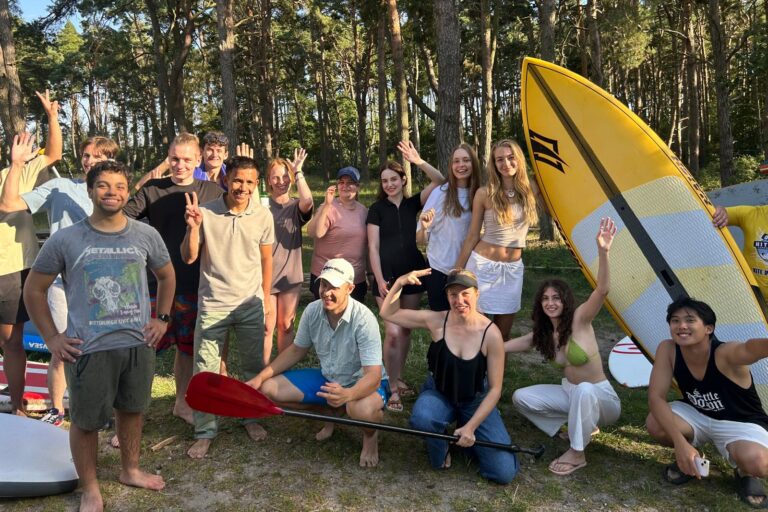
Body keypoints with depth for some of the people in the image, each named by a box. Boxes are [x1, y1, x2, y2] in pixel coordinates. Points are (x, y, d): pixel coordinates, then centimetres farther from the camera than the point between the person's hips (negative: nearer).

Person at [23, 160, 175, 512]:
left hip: (139, 344, 3)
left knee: (132, 409, 19)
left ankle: (130, 470, 42)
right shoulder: (65, 240, -8)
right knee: (86, 421, 10)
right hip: (88, 349, -2)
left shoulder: (147, 235, -2)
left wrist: (162, 318, 7)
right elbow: (34, 289, 3)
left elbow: (166, 276, 15)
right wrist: (51, 338, -2)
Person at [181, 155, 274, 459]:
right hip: (212, 304, -1)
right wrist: (192, 226, -21)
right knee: (205, 371, 4)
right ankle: (205, 431, 18)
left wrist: (264, 299, 10)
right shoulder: (206, 213, -8)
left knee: (255, 367, 11)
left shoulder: (263, 216, -2)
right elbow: (189, 258, -6)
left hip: (251, 304, 2)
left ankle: (251, 417, 31)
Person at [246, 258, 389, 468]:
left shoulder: (363, 320, -29)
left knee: (363, 409, -42)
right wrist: (261, 377, -2)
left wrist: (347, 394, -53)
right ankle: (333, 411, 11)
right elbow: (297, 350, 6)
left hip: (362, 384, -6)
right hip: (327, 379, 6)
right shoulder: (312, 311, -11)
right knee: (269, 388, -5)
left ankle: (370, 436, -1)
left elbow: (373, 376, -33)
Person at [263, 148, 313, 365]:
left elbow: (307, 201, -19)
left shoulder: (296, 207, 5)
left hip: (291, 275, 2)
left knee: (286, 326, 13)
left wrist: (298, 171, -14)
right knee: (267, 327, 2)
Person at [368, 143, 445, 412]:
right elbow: (373, 248, -4)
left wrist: (418, 161, -18)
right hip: (387, 275, -3)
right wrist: (380, 280, -12)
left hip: (413, 272, 3)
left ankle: (399, 378, 27)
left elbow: (440, 180, -5)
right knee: (392, 331, -10)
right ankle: (393, 389, 1)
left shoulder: (413, 203, 6)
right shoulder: (377, 209, 0)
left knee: (406, 328, 11)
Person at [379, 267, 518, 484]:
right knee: (421, 418, -37)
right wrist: (400, 283, -24)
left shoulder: (491, 334, -19)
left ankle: (466, 433, 17)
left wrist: (471, 426, -20)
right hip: (439, 394, 0)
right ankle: (439, 455, 0)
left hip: (476, 401, 0)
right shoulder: (436, 322, -15)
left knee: (504, 472, -11)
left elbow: (494, 389, -14)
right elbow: (388, 313, -7)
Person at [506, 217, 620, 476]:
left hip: (599, 397, -6)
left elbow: (602, 290, -38)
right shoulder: (543, 334, -2)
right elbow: (507, 346, 2)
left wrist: (603, 252, -53)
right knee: (521, 398, -8)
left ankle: (577, 454, -20)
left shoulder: (579, 319, -20)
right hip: (569, 393, 6)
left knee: (583, 389, -41)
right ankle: (581, 424, 4)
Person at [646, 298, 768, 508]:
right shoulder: (668, 350, -21)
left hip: (741, 424, -3)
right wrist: (680, 442, -38)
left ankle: (744, 473, 4)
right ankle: (688, 459, 7)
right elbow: (656, 397, -25)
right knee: (655, 424, -27)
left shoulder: (726, 354, -33)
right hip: (697, 415, 4)